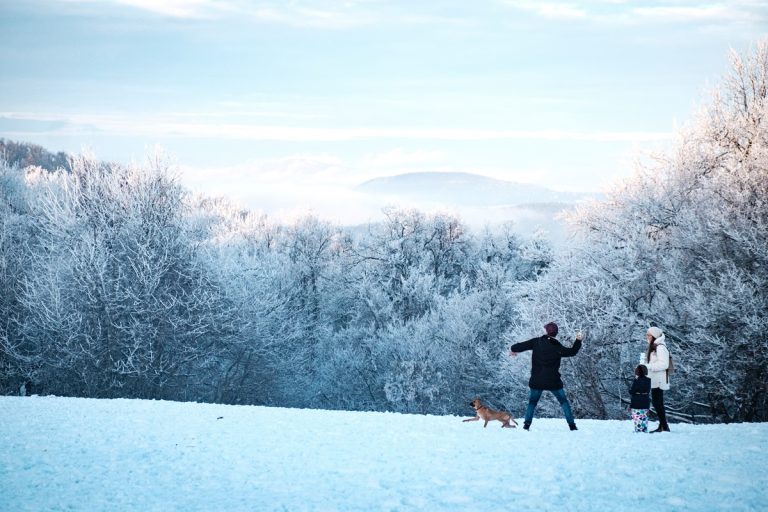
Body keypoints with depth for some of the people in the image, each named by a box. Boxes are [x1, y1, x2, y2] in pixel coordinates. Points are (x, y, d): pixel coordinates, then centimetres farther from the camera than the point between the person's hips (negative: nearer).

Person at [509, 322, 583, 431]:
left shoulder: (537, 342, -5)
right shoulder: (557, 347, -7)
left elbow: (521, 346, -1)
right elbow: (572, 352, -2)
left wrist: (513, 349, 18)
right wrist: (578, 340, 6)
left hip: (537, 380, 1)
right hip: (553, 381, -1)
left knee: (532, 401, 16)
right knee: (564, 401, 10)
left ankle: (527, 424, 7)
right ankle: (572, 425, 3)